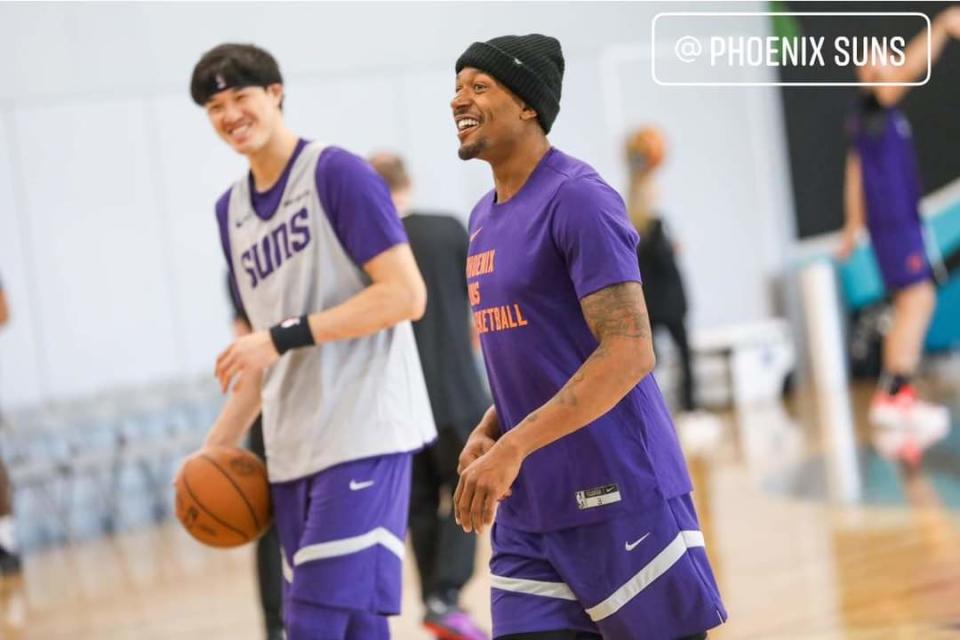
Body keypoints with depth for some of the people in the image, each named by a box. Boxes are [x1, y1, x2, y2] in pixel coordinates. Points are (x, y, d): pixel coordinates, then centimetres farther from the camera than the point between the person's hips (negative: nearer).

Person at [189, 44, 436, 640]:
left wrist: (286, 336, -17)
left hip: (364, 434, -7)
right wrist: (221, 441, 13)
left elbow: (406, 295, -14)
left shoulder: (338, 173, -7)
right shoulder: (231, 209, 15)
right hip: (291, 449, 7)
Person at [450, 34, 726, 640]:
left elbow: (628, 354, -21)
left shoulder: (578, 199, -13)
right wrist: (485, 434, 5)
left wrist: (512, 448, -25)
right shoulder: (484, 218, 15)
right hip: (528, 508, 8)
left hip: (617, 497, -8)